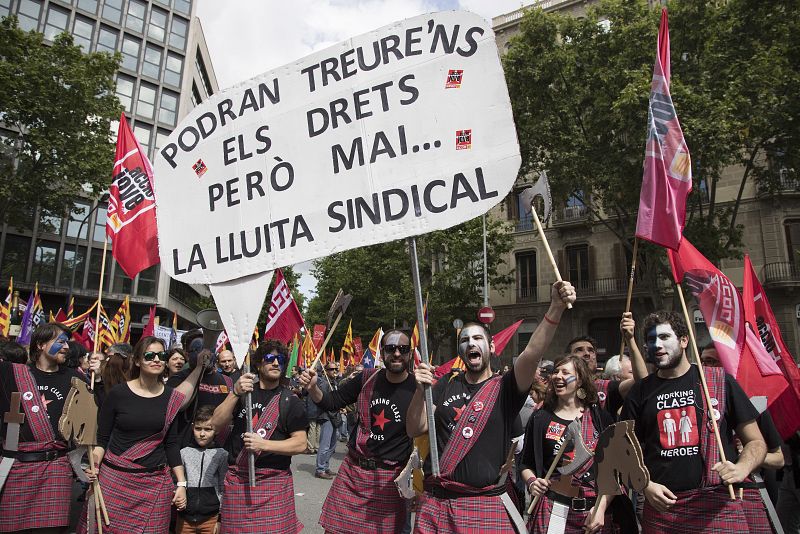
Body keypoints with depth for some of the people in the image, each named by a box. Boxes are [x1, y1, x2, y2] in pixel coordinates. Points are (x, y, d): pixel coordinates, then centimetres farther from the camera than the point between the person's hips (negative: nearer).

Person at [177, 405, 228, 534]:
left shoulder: (221, 454, -1)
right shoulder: (184, 452, 4)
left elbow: (224, 489, 1)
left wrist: (221, 520, -1)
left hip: (211, 517, -2)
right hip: (184, 517, 2)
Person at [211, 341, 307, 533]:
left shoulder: (290, 401, 1)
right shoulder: (242, 391, 8)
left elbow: (300, 443, -5)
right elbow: (217, 425, -2)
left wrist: (264, 444, -17)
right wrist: (235, 393, -16)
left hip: (274, 483, -2)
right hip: (237, 480, 2)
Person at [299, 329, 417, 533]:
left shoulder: (418, 389, -10)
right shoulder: (367, 378, -1)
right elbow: (332, 402, 8)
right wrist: (312, 388, -10)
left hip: (389, 478, -3)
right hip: (352, 471, 3)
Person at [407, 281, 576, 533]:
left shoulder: (504, 388, -1)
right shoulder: (446, 387, 9)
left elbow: (532, 354, -18)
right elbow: (415, 430, 4)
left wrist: (556, 307, -33)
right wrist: (421, 390, -13)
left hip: (487, 505, -3)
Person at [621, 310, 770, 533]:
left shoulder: (718, 381, 2)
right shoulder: (640, 392, 5)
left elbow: (755, 441, 5)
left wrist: (742, 468, -14)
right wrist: (645, 485, -8)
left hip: (718, 506, -1)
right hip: (661, 506, 2)